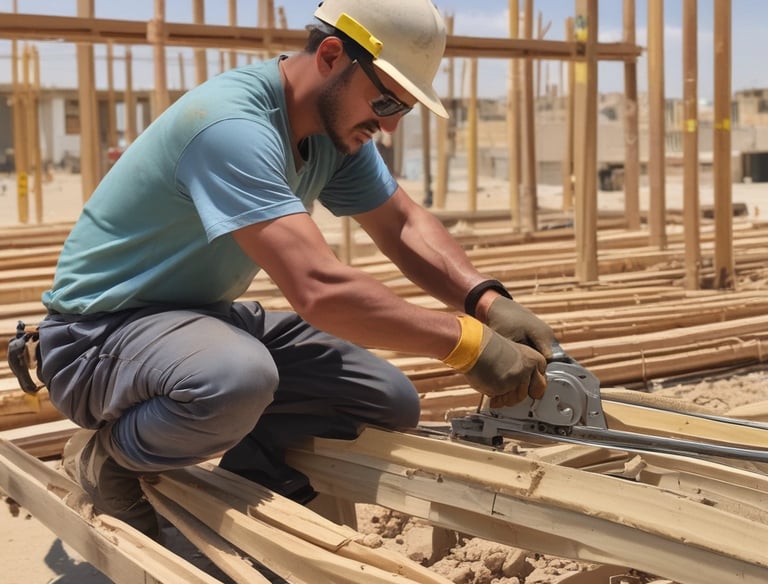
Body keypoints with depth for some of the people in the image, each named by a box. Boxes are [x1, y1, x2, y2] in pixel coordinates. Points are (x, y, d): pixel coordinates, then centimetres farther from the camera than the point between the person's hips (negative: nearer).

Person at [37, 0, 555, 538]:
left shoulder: (337, 125, -1)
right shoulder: (232, 126, -30)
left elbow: (405, 225, 2)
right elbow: (319, 288, -39)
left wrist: (488, 301, -16)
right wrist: (466, 340, -34)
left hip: (209, 317, 8)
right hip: (99, 333, -8)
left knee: (392, 405, -2)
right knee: (237, 380, -41)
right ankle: (108, 457, -9)